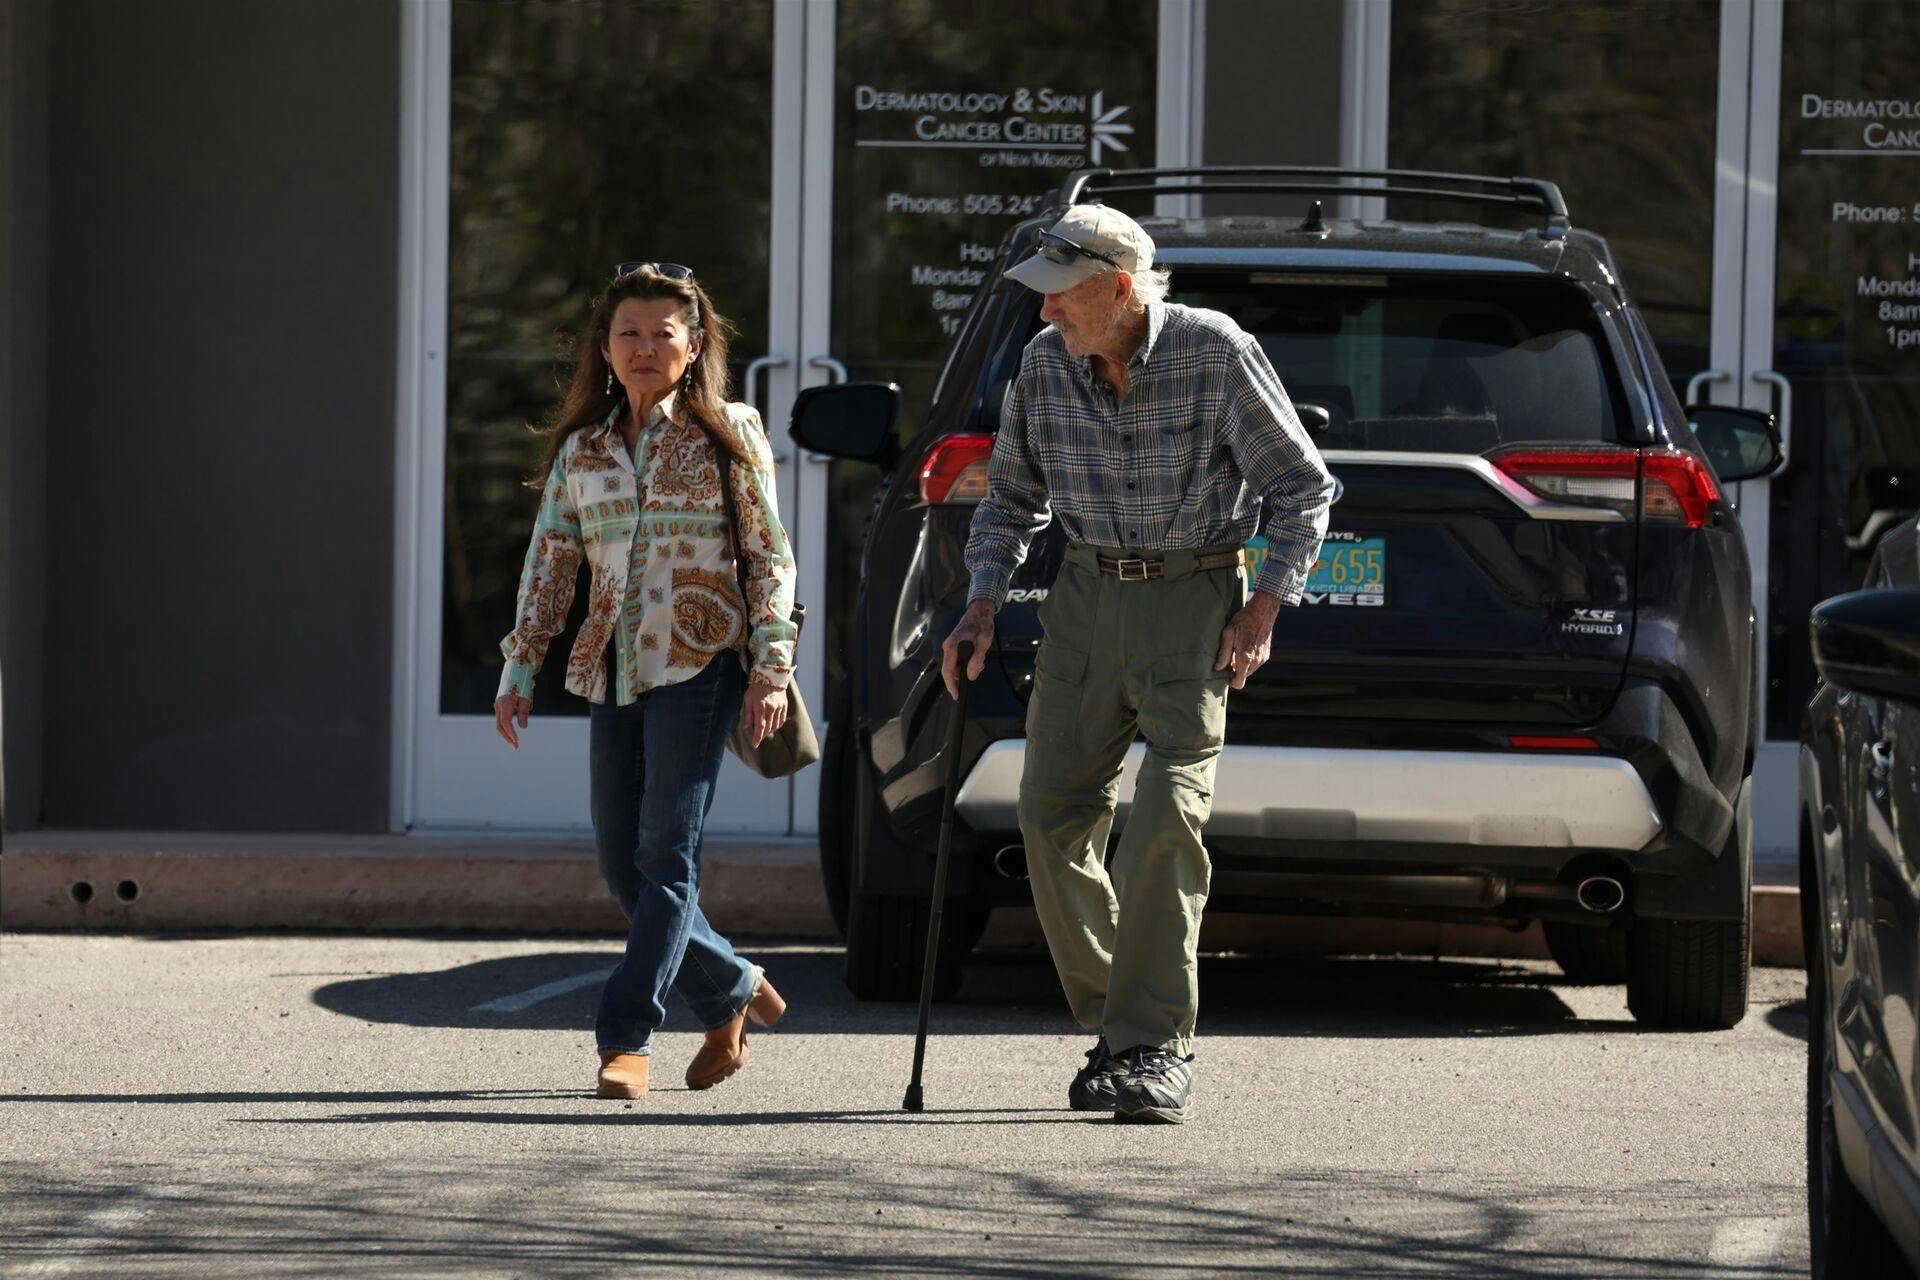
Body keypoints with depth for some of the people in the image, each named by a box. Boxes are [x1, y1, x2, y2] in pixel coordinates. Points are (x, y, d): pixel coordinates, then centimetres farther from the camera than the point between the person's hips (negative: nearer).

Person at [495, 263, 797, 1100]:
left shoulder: (729, 435, 1)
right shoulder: (580, 448, 11)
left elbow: (772, 559, 0)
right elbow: (548, 564, 12)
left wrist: (772, 668, -8)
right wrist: (519, 670, 5)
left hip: (698, 663, -5)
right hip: (613, 670, 5)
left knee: (666, 852, -12)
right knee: (621, 866, 5)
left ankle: (627, 1038, -13)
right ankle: (734, 992, 24)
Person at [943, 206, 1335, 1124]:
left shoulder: (1215, 353, -13)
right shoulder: (1044, 365, 0)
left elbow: (1301, 485, -4)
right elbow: (1012, 495, 15)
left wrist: (1267, 604, -14)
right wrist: (983, 601, 2)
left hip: (1193, 600, -5)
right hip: (1087, 600, 5)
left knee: (1168, 815, -15)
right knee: (1053, 814, -2)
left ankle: (1158, 1052, -12)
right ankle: (1115, 1022, 13)